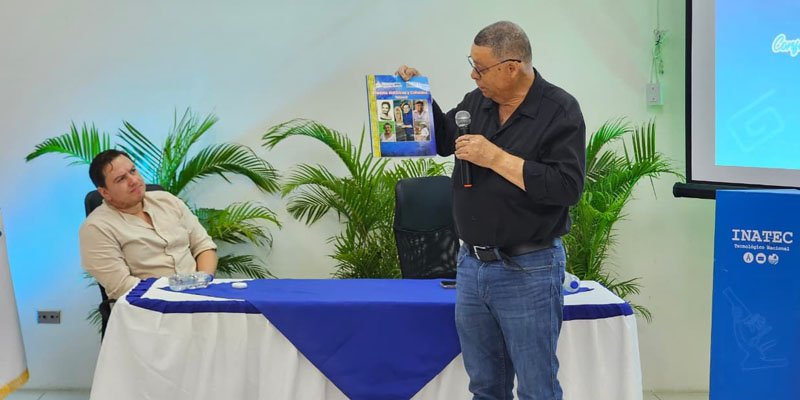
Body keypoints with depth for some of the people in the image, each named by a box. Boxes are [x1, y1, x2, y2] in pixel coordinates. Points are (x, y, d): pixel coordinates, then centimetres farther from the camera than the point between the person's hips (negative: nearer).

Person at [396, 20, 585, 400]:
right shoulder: (476, 102, 6)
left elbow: (567, 186, -21)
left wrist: (496, 158, -21)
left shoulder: (560, 111, -12)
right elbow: (444, 141, 22)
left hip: (528, 272, -6)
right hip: (471, 265, 6)